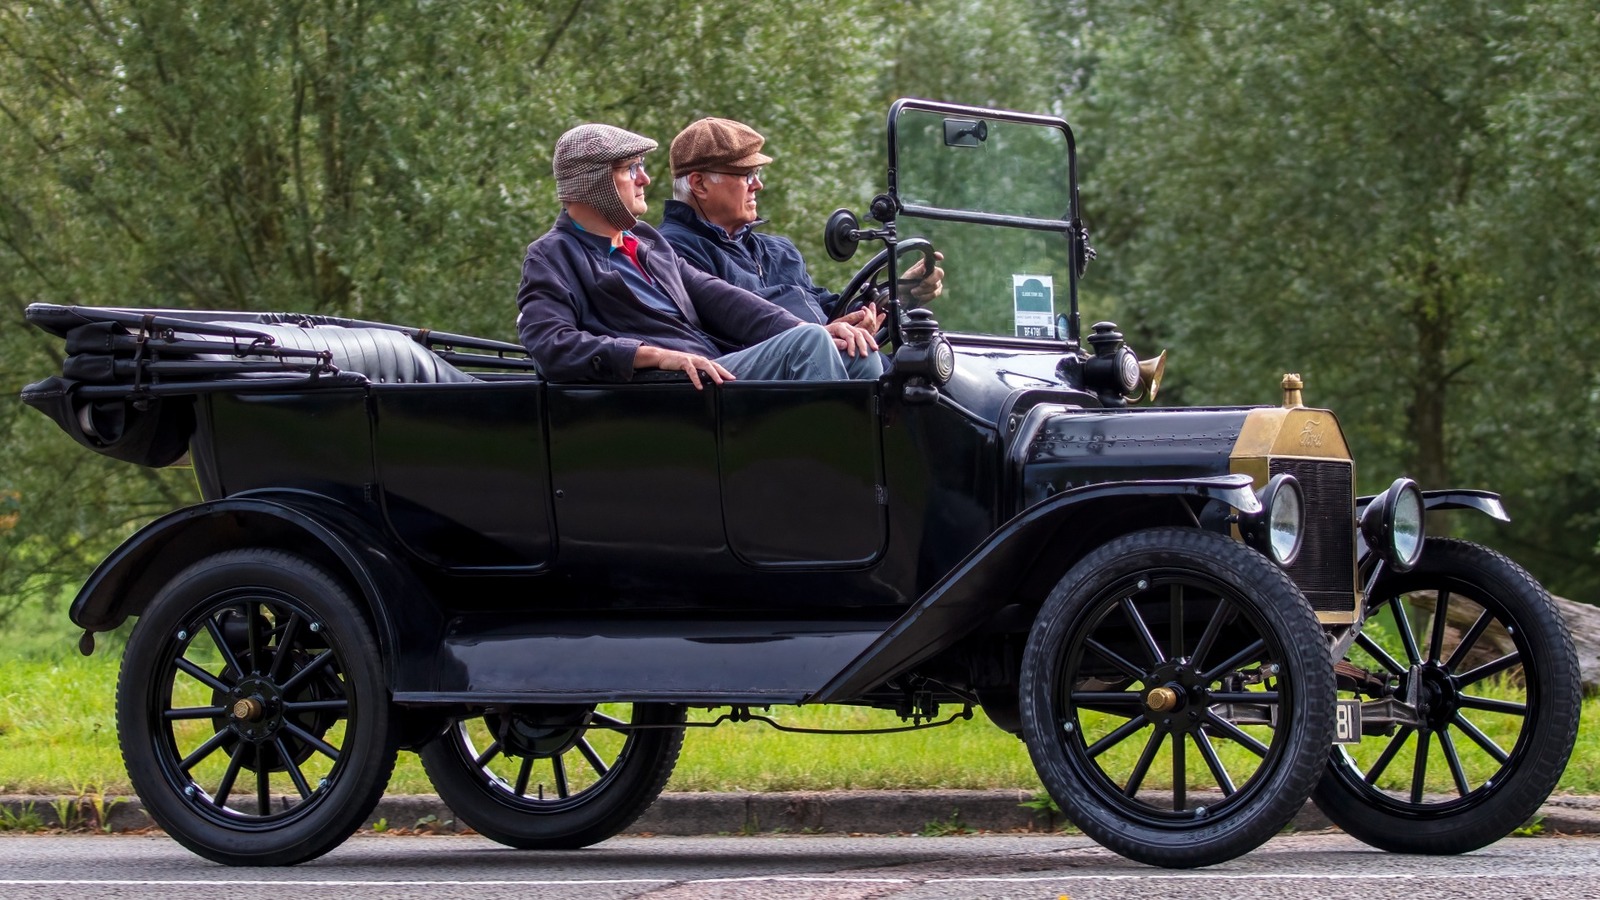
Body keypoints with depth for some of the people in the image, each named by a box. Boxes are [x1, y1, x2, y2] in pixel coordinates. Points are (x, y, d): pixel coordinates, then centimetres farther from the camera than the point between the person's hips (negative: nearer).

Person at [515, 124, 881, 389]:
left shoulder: (645, 241, 27)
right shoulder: (552, 257, 2)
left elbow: (714, 297, 19)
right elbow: (551, 344, -14)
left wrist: (816, 332, 4)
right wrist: (656, 356, -26)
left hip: (716, 371, 8)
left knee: (855, 352, -7)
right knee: (806, 345, -24)